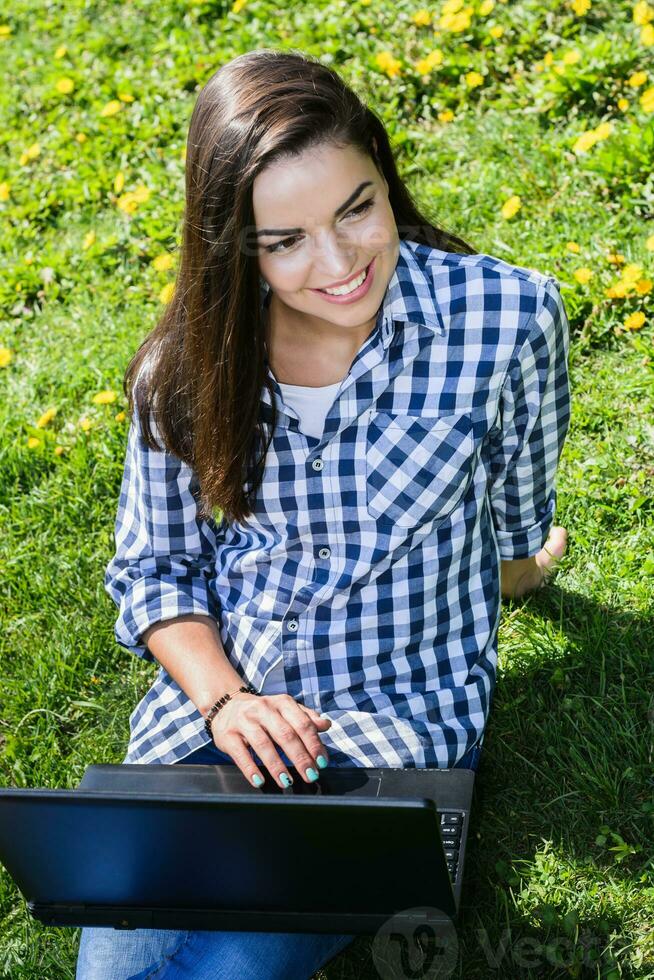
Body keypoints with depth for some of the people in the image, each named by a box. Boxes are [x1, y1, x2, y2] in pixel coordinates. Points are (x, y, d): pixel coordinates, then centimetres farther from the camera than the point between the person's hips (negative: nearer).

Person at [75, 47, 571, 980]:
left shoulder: (507, 315, -12)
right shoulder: (186, 365, -2)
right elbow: (152, 570, 5)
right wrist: (222, 697, -11)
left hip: (399, 721, -3)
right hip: (210, 704, 3)